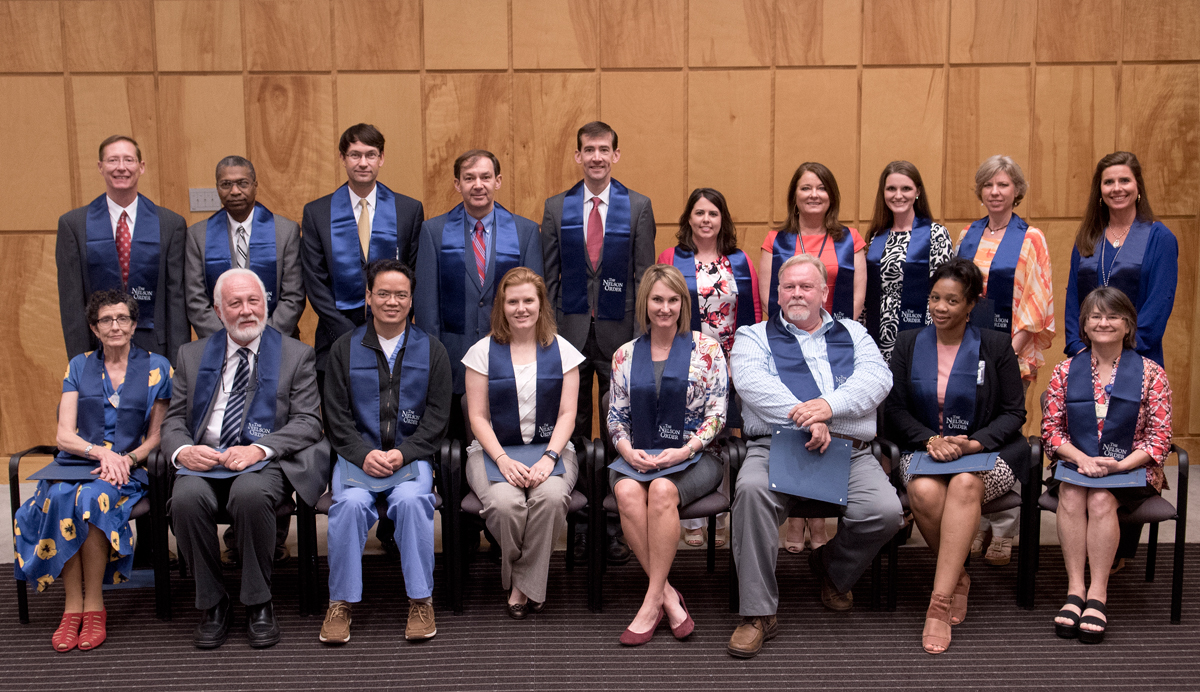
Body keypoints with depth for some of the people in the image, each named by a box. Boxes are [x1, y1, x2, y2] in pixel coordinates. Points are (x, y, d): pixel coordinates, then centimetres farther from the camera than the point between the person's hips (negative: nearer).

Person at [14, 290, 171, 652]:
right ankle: (73, 606, -26)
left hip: (129, 469, -2)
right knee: (60, 497, -33)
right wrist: (102, 452, -15)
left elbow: (156, 436, 6)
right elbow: (64, 436, 4)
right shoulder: (79, 367, 13)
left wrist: (127, 459, -13)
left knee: (91, 497, -35)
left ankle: (94, 605, -24)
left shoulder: (156, 368, 7)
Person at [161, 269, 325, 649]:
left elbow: (308, 422, 0)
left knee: (250, 494, -36)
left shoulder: (296, 355, 9)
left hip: (264, 461, -2)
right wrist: (183, 450, -11)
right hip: (204, 461, 3)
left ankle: (258, 604, -16)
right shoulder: (192, 355, 18)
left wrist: (260, 449, -18)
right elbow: (174, 421, 14)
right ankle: (213, 604, -10)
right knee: (187, 499, -30)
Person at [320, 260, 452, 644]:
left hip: (411, 455, 0)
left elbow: (437, 417, 4)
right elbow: (336, 415, 5)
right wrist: (364, 454, -12)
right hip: (358, 454, 1)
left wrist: (402, 454, -12)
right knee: (351, 503, -30)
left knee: (411, 500, -31)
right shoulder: (345, 349, 10)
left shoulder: (431, 350, 10)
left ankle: (420, 601, -18)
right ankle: (341, 602, -16)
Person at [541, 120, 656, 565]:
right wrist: (549, 331, 1)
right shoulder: (557, 208, 7)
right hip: (570, 330, 2)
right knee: (572, 429, 8)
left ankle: (615, 525, 12)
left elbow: (644, 274, 2)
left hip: (619, 330, -1)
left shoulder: (638, 206, 3)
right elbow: (549, 276, 7)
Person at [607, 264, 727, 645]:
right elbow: (616, 416, 13)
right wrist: (628, 451, -8)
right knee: (627, 492, -32)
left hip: (693, 457, -2)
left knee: (662, 490, -34)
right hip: (638, 456, 3)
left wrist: (685, 450, -15)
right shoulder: (625, 355, 13)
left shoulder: (707, 349, 4)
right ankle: (669, 598, -24)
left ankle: (652, 602, -24)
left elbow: (716, 413, 0)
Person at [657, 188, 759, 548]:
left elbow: (755, 314, 10)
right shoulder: (671, 260, 2)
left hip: (731, 366, 2)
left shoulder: (740, 262, 9)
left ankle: (716, 520, 18)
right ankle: (691, 522, 10)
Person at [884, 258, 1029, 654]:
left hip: (987, 451, -2)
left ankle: (939, 602, -37)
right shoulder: (909, 344, 10)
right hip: (923, 448, 2)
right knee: (924, 492, -33)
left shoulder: (996, 347, 5)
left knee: (965, 484, -37)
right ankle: (958, 578, -8)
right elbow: (895, 409, 6)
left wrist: (972, 443, -15)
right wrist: (930, 440, -14)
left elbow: (1013, 413, 3)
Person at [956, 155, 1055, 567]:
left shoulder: (1030, 239, -2)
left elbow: (1036, 302, -6)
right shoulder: (967, 236, 11)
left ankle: (1004, 533, 7)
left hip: (1008, 352, -4)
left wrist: (1012, 348, -14)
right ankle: (976, 525, 17)